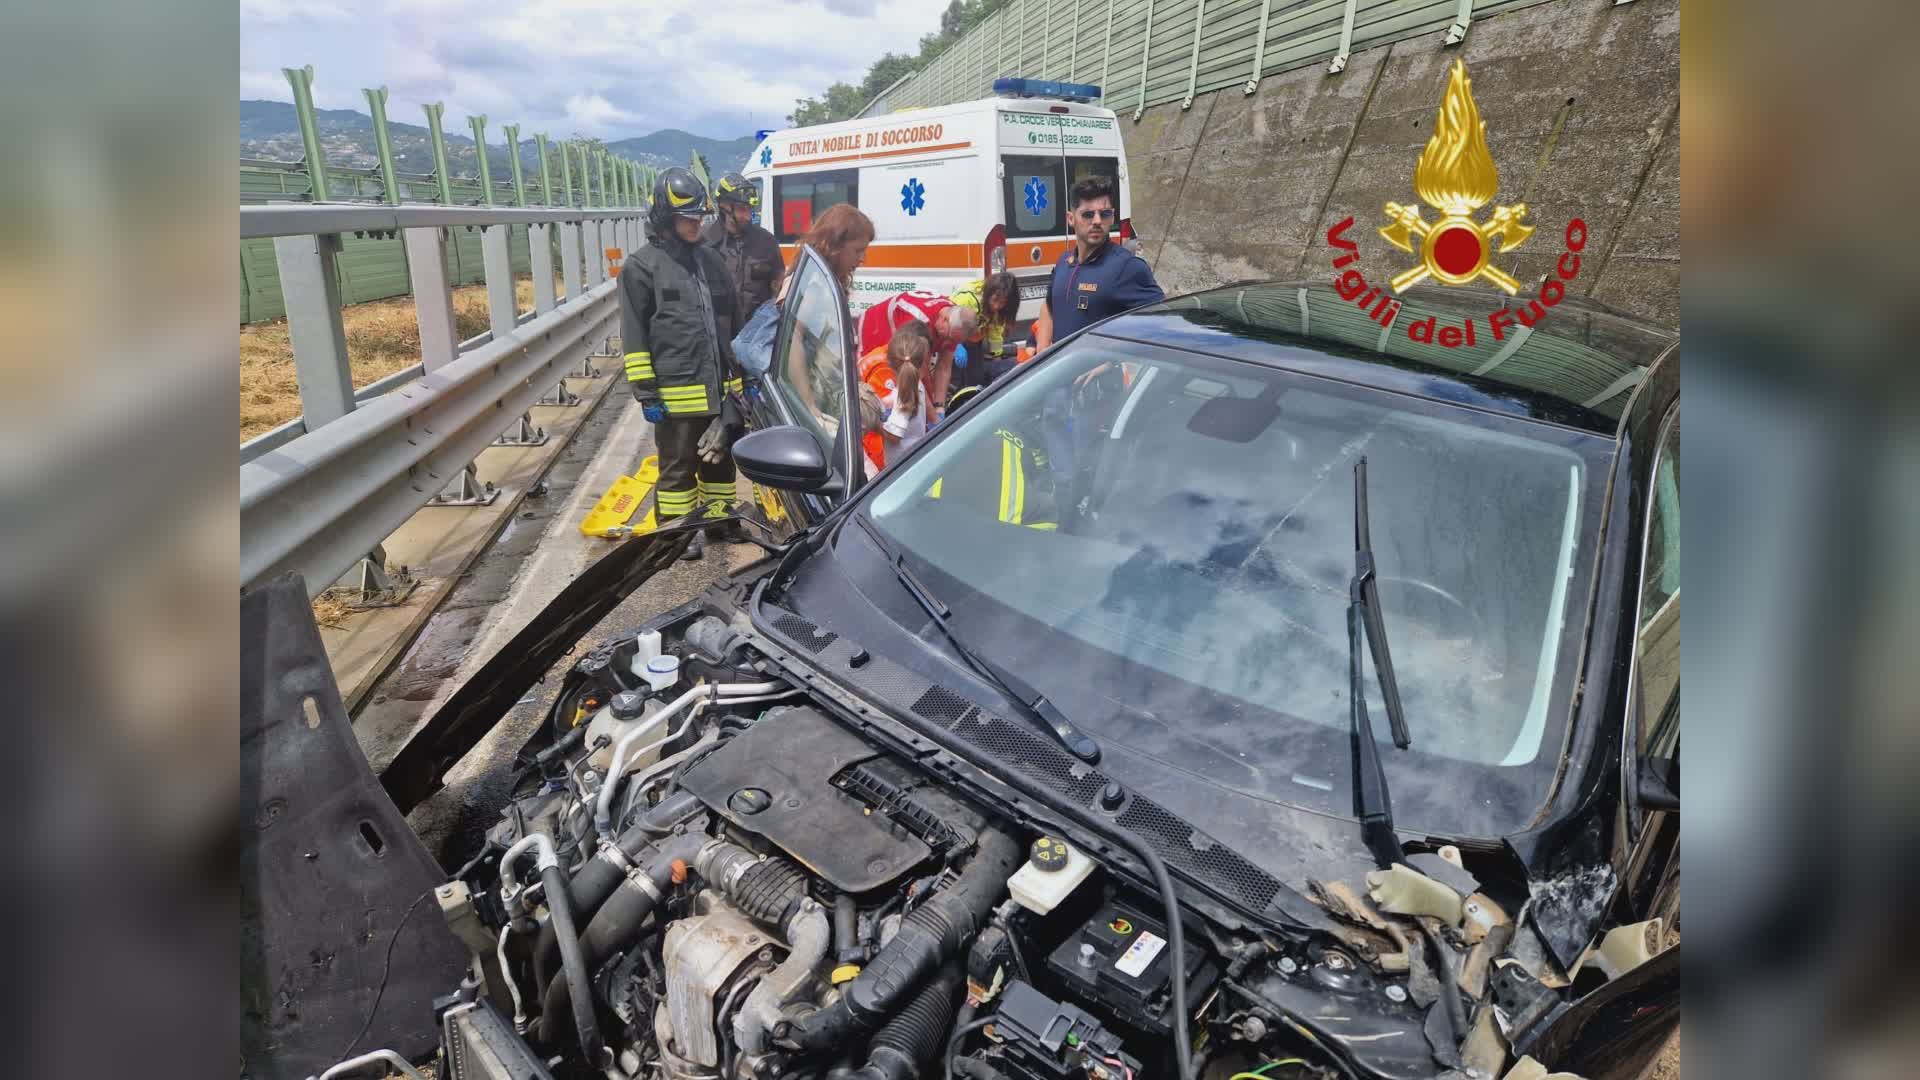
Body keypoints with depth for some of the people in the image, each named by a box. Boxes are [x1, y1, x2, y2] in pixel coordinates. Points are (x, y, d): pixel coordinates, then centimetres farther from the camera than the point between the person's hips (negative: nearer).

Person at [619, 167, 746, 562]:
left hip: (721, 388, 6)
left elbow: (732, 322, 19)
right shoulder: (641, 266, -6)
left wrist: (743, 374, 17)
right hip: (676, 392, -6)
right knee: (678, 465, 5)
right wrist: (645, 392, -12)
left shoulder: (709, 259, 13)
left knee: (720, 457, 17)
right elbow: (634, 336, -8)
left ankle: (719, 516, 33)